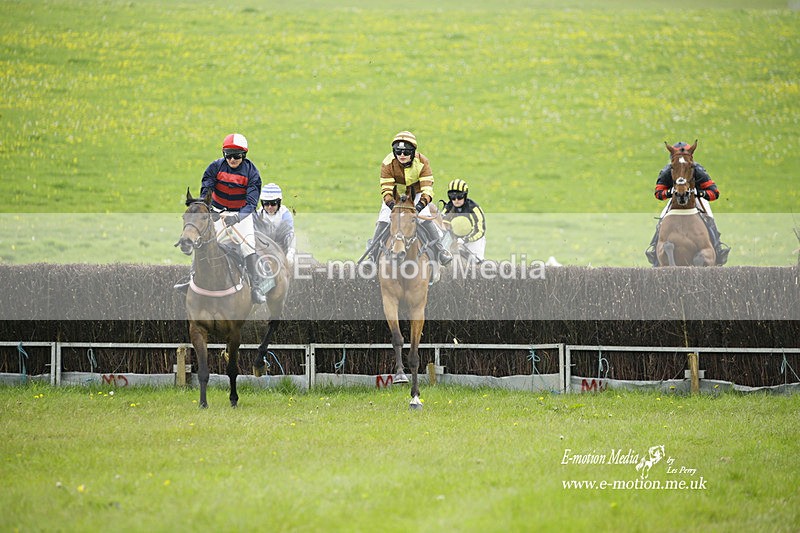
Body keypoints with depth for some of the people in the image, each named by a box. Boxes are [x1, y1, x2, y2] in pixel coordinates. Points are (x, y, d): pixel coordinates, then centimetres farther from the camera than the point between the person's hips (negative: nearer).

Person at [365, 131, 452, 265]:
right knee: (383, 222, -15)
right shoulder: (388, 163, -26)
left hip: (416, 194, 0)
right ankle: (373, 254, -5)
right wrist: (391, 203, -47)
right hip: (395, 196, 0)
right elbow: (386, 188, -28)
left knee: (426, 221, -18)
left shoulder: (422, 162, -26)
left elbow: (427, 186, -30)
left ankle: (439, 250, -4)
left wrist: (422, 203, -48)